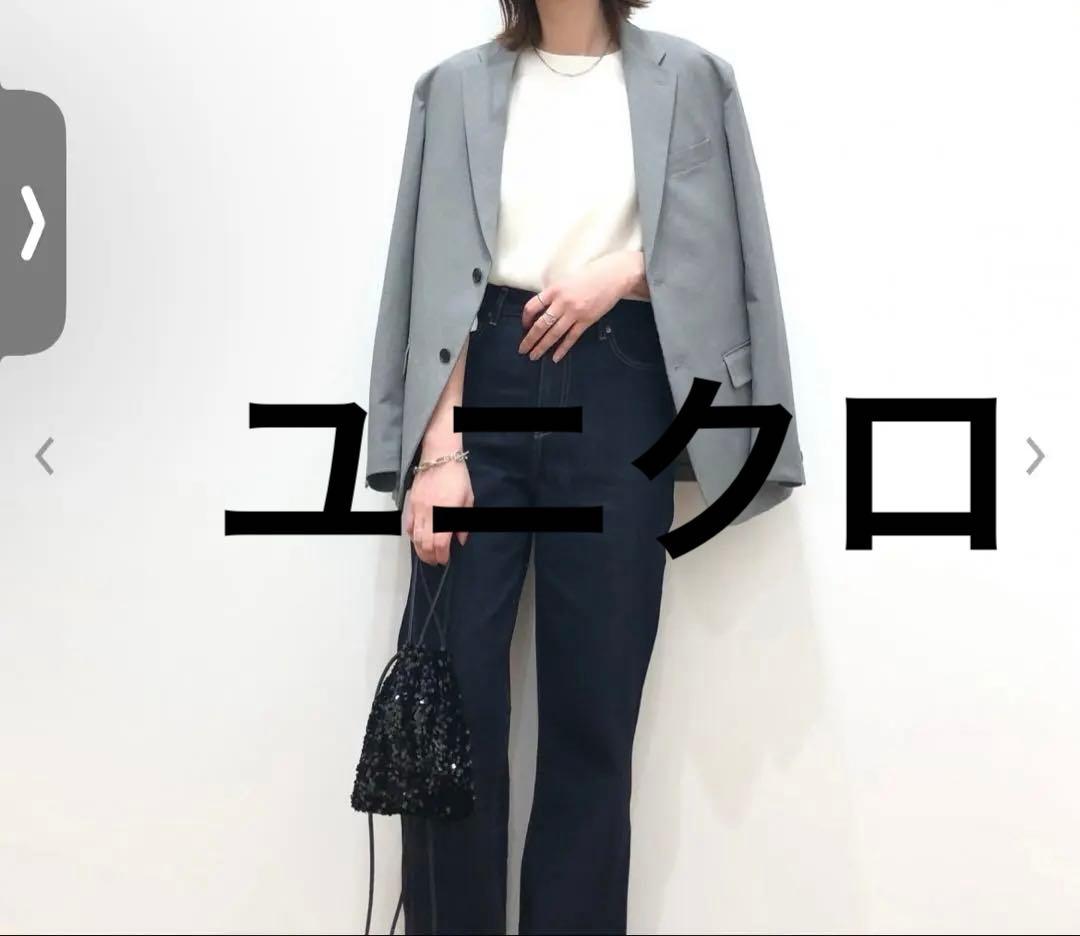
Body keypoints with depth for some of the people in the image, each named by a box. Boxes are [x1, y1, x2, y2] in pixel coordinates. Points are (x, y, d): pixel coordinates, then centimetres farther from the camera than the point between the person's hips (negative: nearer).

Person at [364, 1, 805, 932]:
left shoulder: (684, 78, 7)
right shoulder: (459, 86, 7)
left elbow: (719, 248, 8)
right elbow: (440, 273, 0)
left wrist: (621, 273, -10)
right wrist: (438, 451, -9)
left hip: (618, 393, 0)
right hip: (487, 383, 1)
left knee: (593, 708, 3)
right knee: (447, 692, -3)